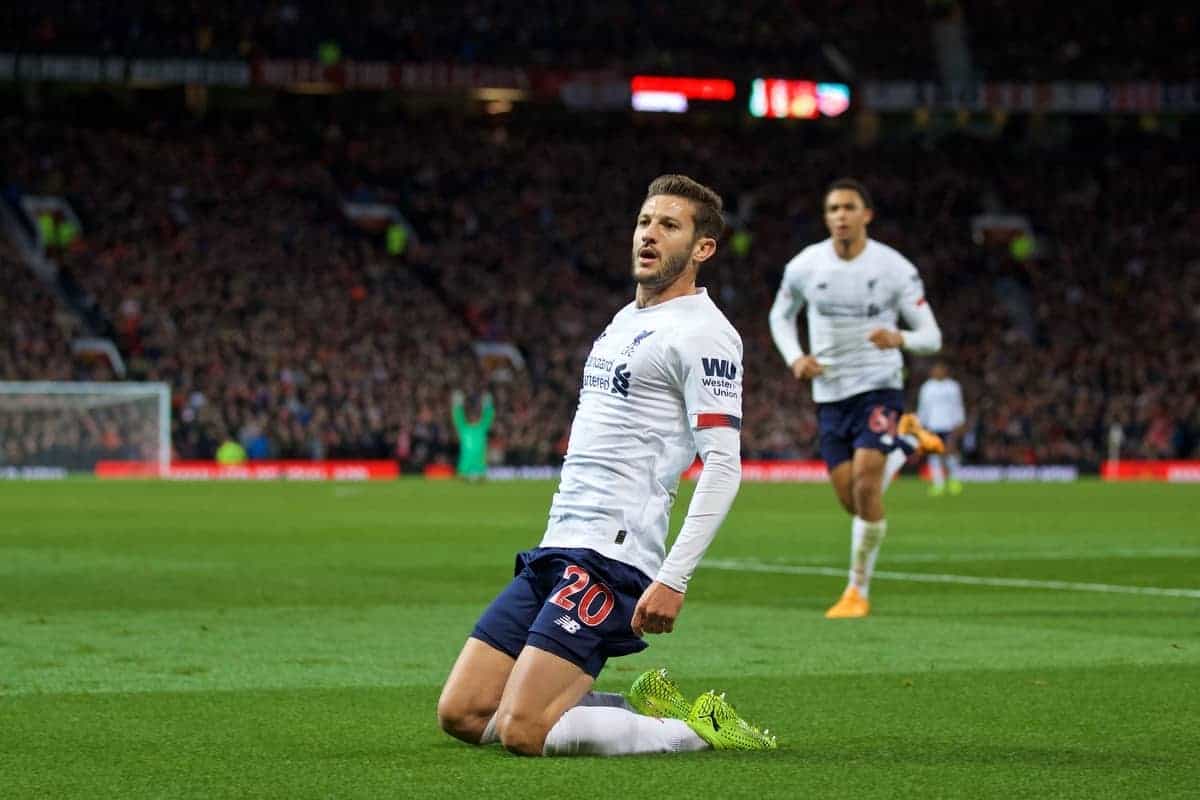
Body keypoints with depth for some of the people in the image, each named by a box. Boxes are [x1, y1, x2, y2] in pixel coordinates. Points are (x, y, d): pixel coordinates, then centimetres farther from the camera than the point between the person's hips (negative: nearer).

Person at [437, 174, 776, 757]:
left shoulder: (702, 332, -9)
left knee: (522, 731, -19)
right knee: (461, 714, 2)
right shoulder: (625, 320, 21)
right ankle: (645, 710, 13)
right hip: (555, 550, 9)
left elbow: (723, 465, -16)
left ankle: (701, 730, -3)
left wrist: (672, 580, -24)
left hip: (609, 556, -9)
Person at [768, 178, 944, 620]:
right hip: (829, 393, 4)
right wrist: (794, 358, -4)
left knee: (865, 482, -20)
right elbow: (780, 315, 15)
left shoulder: (895, 268, -10)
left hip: (879, 387, -3)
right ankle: (906, 443, 34)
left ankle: (859, 590, -4)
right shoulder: (804, 266, -3)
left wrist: (900, 339, -29)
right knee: (853, 500, 3)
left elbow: (932, 336, -6)